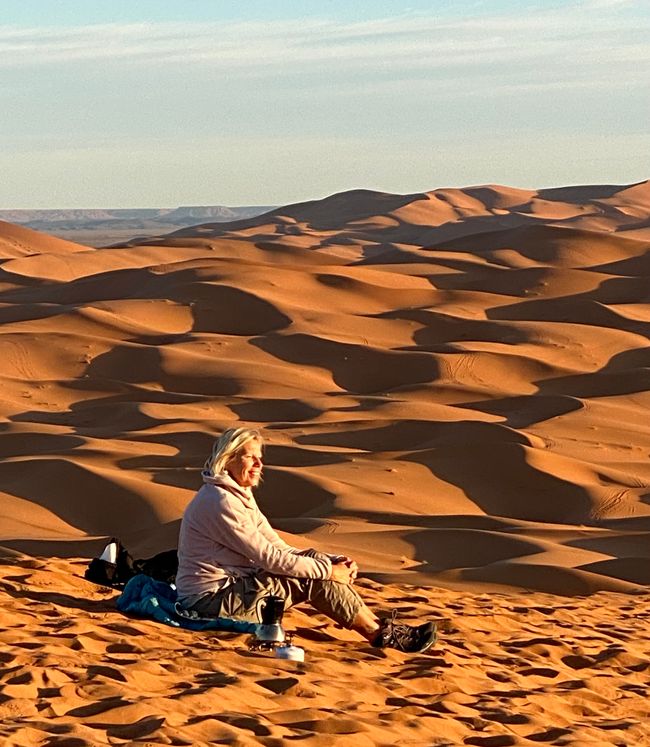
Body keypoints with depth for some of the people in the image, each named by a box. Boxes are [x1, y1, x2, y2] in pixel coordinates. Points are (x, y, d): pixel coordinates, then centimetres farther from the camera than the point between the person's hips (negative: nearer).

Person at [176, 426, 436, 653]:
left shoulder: (240, 496, 14)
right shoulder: (219, 502, -19)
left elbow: (280, 549, 10)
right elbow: (268, 556, -21)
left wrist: (333, 562, -5)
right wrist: (327, 570, -14)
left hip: (234, 586, 9)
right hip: (212, 600, -9)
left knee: (315, 562, -2)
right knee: (315, 578, -16)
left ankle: (380, 627, -4)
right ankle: (381, 634, -7)